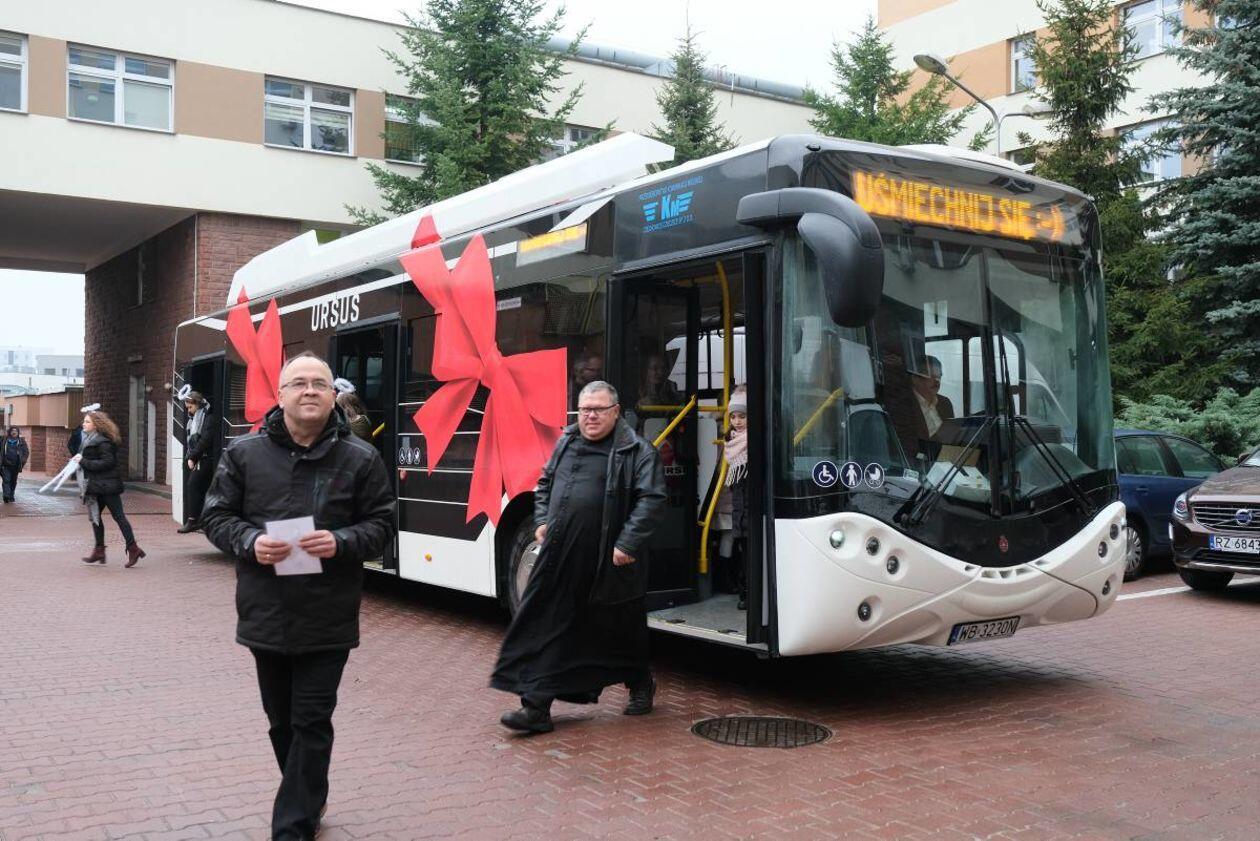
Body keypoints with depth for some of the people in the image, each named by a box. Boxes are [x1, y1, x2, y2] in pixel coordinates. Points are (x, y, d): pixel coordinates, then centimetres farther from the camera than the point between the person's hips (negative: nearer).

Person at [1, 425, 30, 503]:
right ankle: (6, 495, -21)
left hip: (15, 465, 1)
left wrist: (22, 461, -7)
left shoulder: (21, 441, 5)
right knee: (6, 480, -12)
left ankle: (11, 496, 22)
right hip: (6, 465, -1)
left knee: (13, 481, 10)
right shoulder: (5, 441, 7)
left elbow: (26, 452, 5)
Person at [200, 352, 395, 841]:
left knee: (311, 725, 0)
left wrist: (341, 542, -18)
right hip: (266, 615, 3)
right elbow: (216, 516, 6)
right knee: (281, 721, 16)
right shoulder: (244, 452, 1)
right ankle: (309, 800, 38)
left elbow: (382, 525, 1)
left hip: (328, 620, -2)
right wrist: (250, 542, -14)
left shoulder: (361, 458, -2)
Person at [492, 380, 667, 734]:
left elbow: (652, 499, -13)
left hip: (608, 565, -4)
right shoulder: (566, 443, 12)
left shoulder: (637, 451, -7)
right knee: (545, 627, 1)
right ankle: (536, 706, 5)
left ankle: (641, 685, 39)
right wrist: (542, 520, 12)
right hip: (560, 557, 5)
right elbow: (545, 483, 25)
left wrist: (628, 544, -19)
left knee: (621, 629, 13)